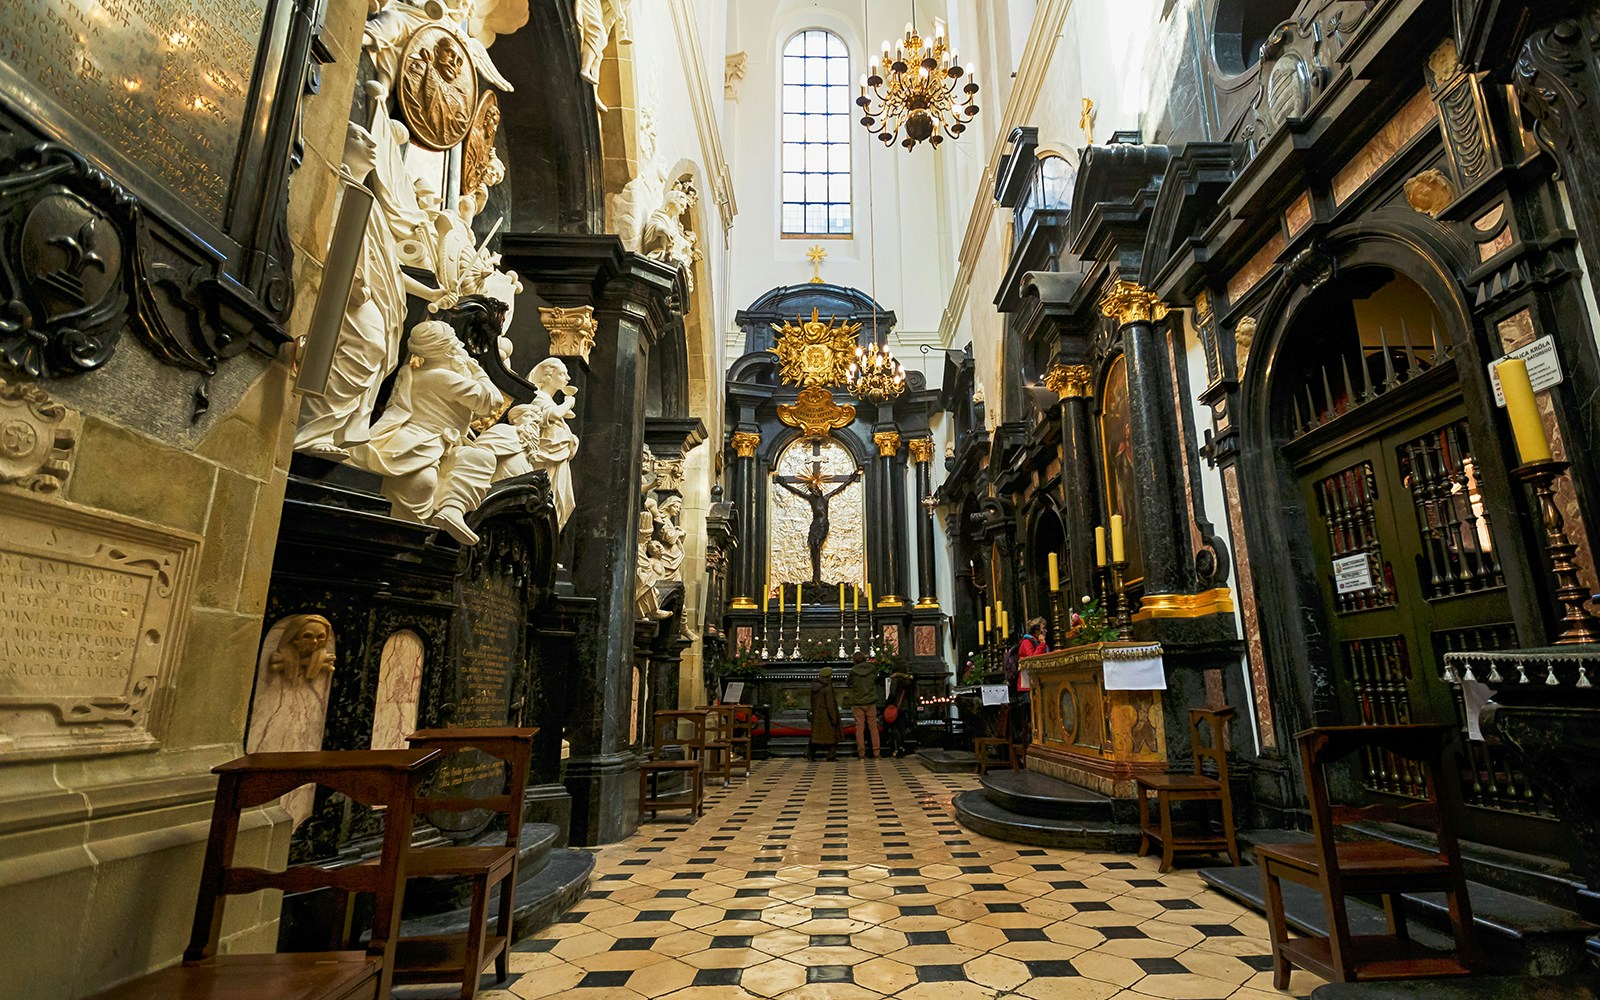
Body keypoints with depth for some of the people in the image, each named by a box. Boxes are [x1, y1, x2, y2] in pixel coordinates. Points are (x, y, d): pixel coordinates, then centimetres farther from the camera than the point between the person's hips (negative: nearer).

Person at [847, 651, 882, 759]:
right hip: (870, 702, 1)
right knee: (873, 727, 7)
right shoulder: (873, 668, -3)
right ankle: (876, 751, 7)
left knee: (859, 727, 3)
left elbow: (849, 683, 5)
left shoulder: (853, 671, -8)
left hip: (857, 703, -1)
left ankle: (861, 751, 4)